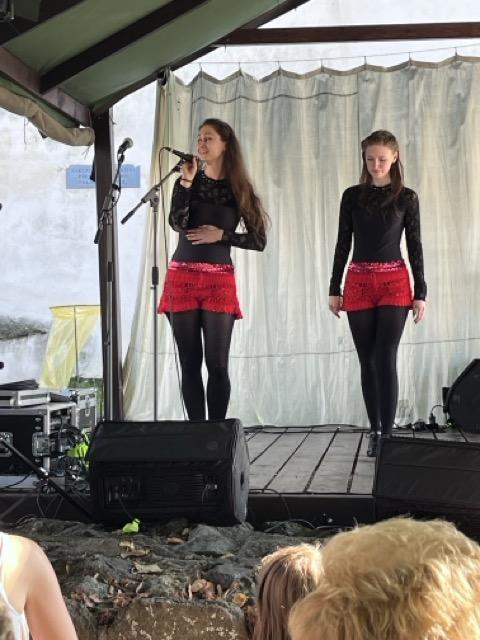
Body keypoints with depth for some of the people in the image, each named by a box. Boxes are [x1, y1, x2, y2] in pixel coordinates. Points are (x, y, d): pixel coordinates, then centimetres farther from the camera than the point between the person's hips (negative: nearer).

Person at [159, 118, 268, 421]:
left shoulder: (240, 189, 6)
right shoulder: (189, 180, 8)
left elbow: (259, 241, 3)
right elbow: (177, 223, -9)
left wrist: (221, 235, -6)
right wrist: (186, 182, -11)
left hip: (219, 280, -1)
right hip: (182, 277, 2)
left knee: (217, 364, -5)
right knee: (190, 362, 3)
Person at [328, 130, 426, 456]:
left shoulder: (407, 197, 3)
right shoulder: (352, 196, 7)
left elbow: (415, 246, 3)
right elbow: (343, 244, 9)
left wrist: (421, 292, 0)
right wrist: (334, 288, 6)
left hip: (395, 283, -2)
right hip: (358, 283, 2)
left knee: (385, 359, -9)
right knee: (368, 361, 5)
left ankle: (387, 433, -6)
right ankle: (375, 431, 14)